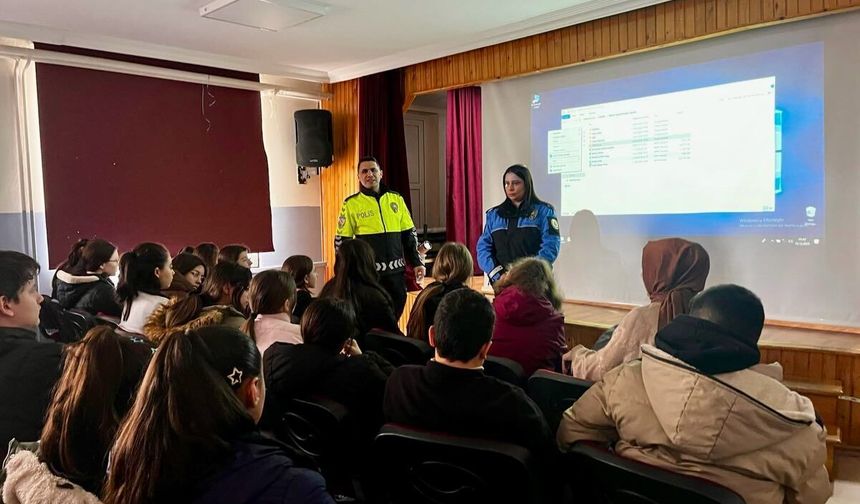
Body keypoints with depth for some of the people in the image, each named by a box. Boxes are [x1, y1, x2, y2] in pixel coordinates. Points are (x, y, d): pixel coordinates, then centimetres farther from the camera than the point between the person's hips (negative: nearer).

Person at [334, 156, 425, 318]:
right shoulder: (351, 204, -1)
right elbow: (341, 241, 1)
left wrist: (417, 262, 5)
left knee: (394, 318, 11)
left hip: (396, 270, 3)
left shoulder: (396, 199, 8)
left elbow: (409, 234, 12)